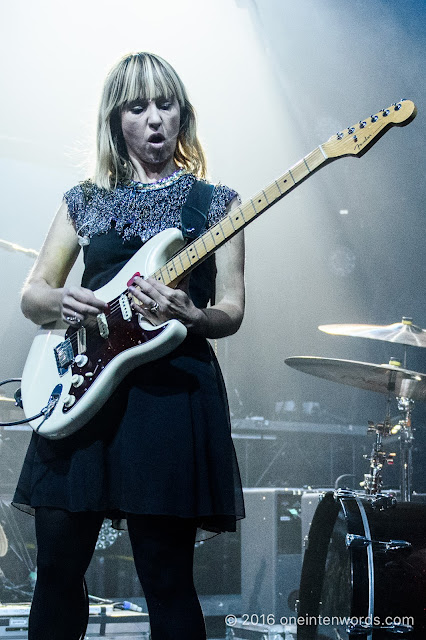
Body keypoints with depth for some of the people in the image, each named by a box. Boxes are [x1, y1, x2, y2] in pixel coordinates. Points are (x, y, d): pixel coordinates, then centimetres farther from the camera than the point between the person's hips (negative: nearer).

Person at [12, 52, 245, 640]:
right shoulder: (86, 201, 15)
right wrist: (61, 301, -10)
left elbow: (231, 311, 3)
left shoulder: (215, 203, 9)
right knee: (57, 570, 5)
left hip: (172, 387, -2)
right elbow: (31, 294, 13)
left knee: (167, 582, -1)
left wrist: (190, 316, -19)